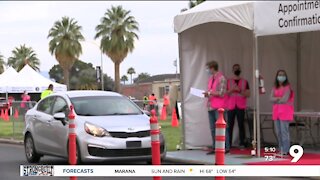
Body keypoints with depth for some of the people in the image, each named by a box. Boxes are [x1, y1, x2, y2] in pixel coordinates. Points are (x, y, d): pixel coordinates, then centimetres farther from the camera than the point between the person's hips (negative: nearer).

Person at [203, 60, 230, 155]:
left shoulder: (221, 78, -9)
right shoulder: (211, 78, 15)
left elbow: (221, 93, -15)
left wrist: (210, 92, -12)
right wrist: (207, 93, 3)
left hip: (219, 107, -8)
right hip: (211, 107, 8)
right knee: (213, 129, 9)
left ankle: (226, 147, -3)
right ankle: (215, 148, 14)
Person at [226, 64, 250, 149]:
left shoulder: (244, 82, 10)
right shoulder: (228, 81, 10)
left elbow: (248, 94, 4)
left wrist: (240, 90, -10)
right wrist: (232, 90, -12)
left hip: (241, 106, 0)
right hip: (231, 106, 0)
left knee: (241, 125, -4)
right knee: (230, 125, -3)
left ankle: (242, 143, -2)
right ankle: (228, 144, -1)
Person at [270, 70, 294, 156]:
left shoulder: (287, 87, -4)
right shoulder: (275, 88, 14)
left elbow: (285, 99, -13)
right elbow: (271, 98, 2)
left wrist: (276, 100, 1)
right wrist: (279, 98, -12)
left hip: (285, 111, -6)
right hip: (276, 111, 6)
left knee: (284, 131, -10)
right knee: (278, 132, 8)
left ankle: (285, 150, -9)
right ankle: (281, 149, 15)